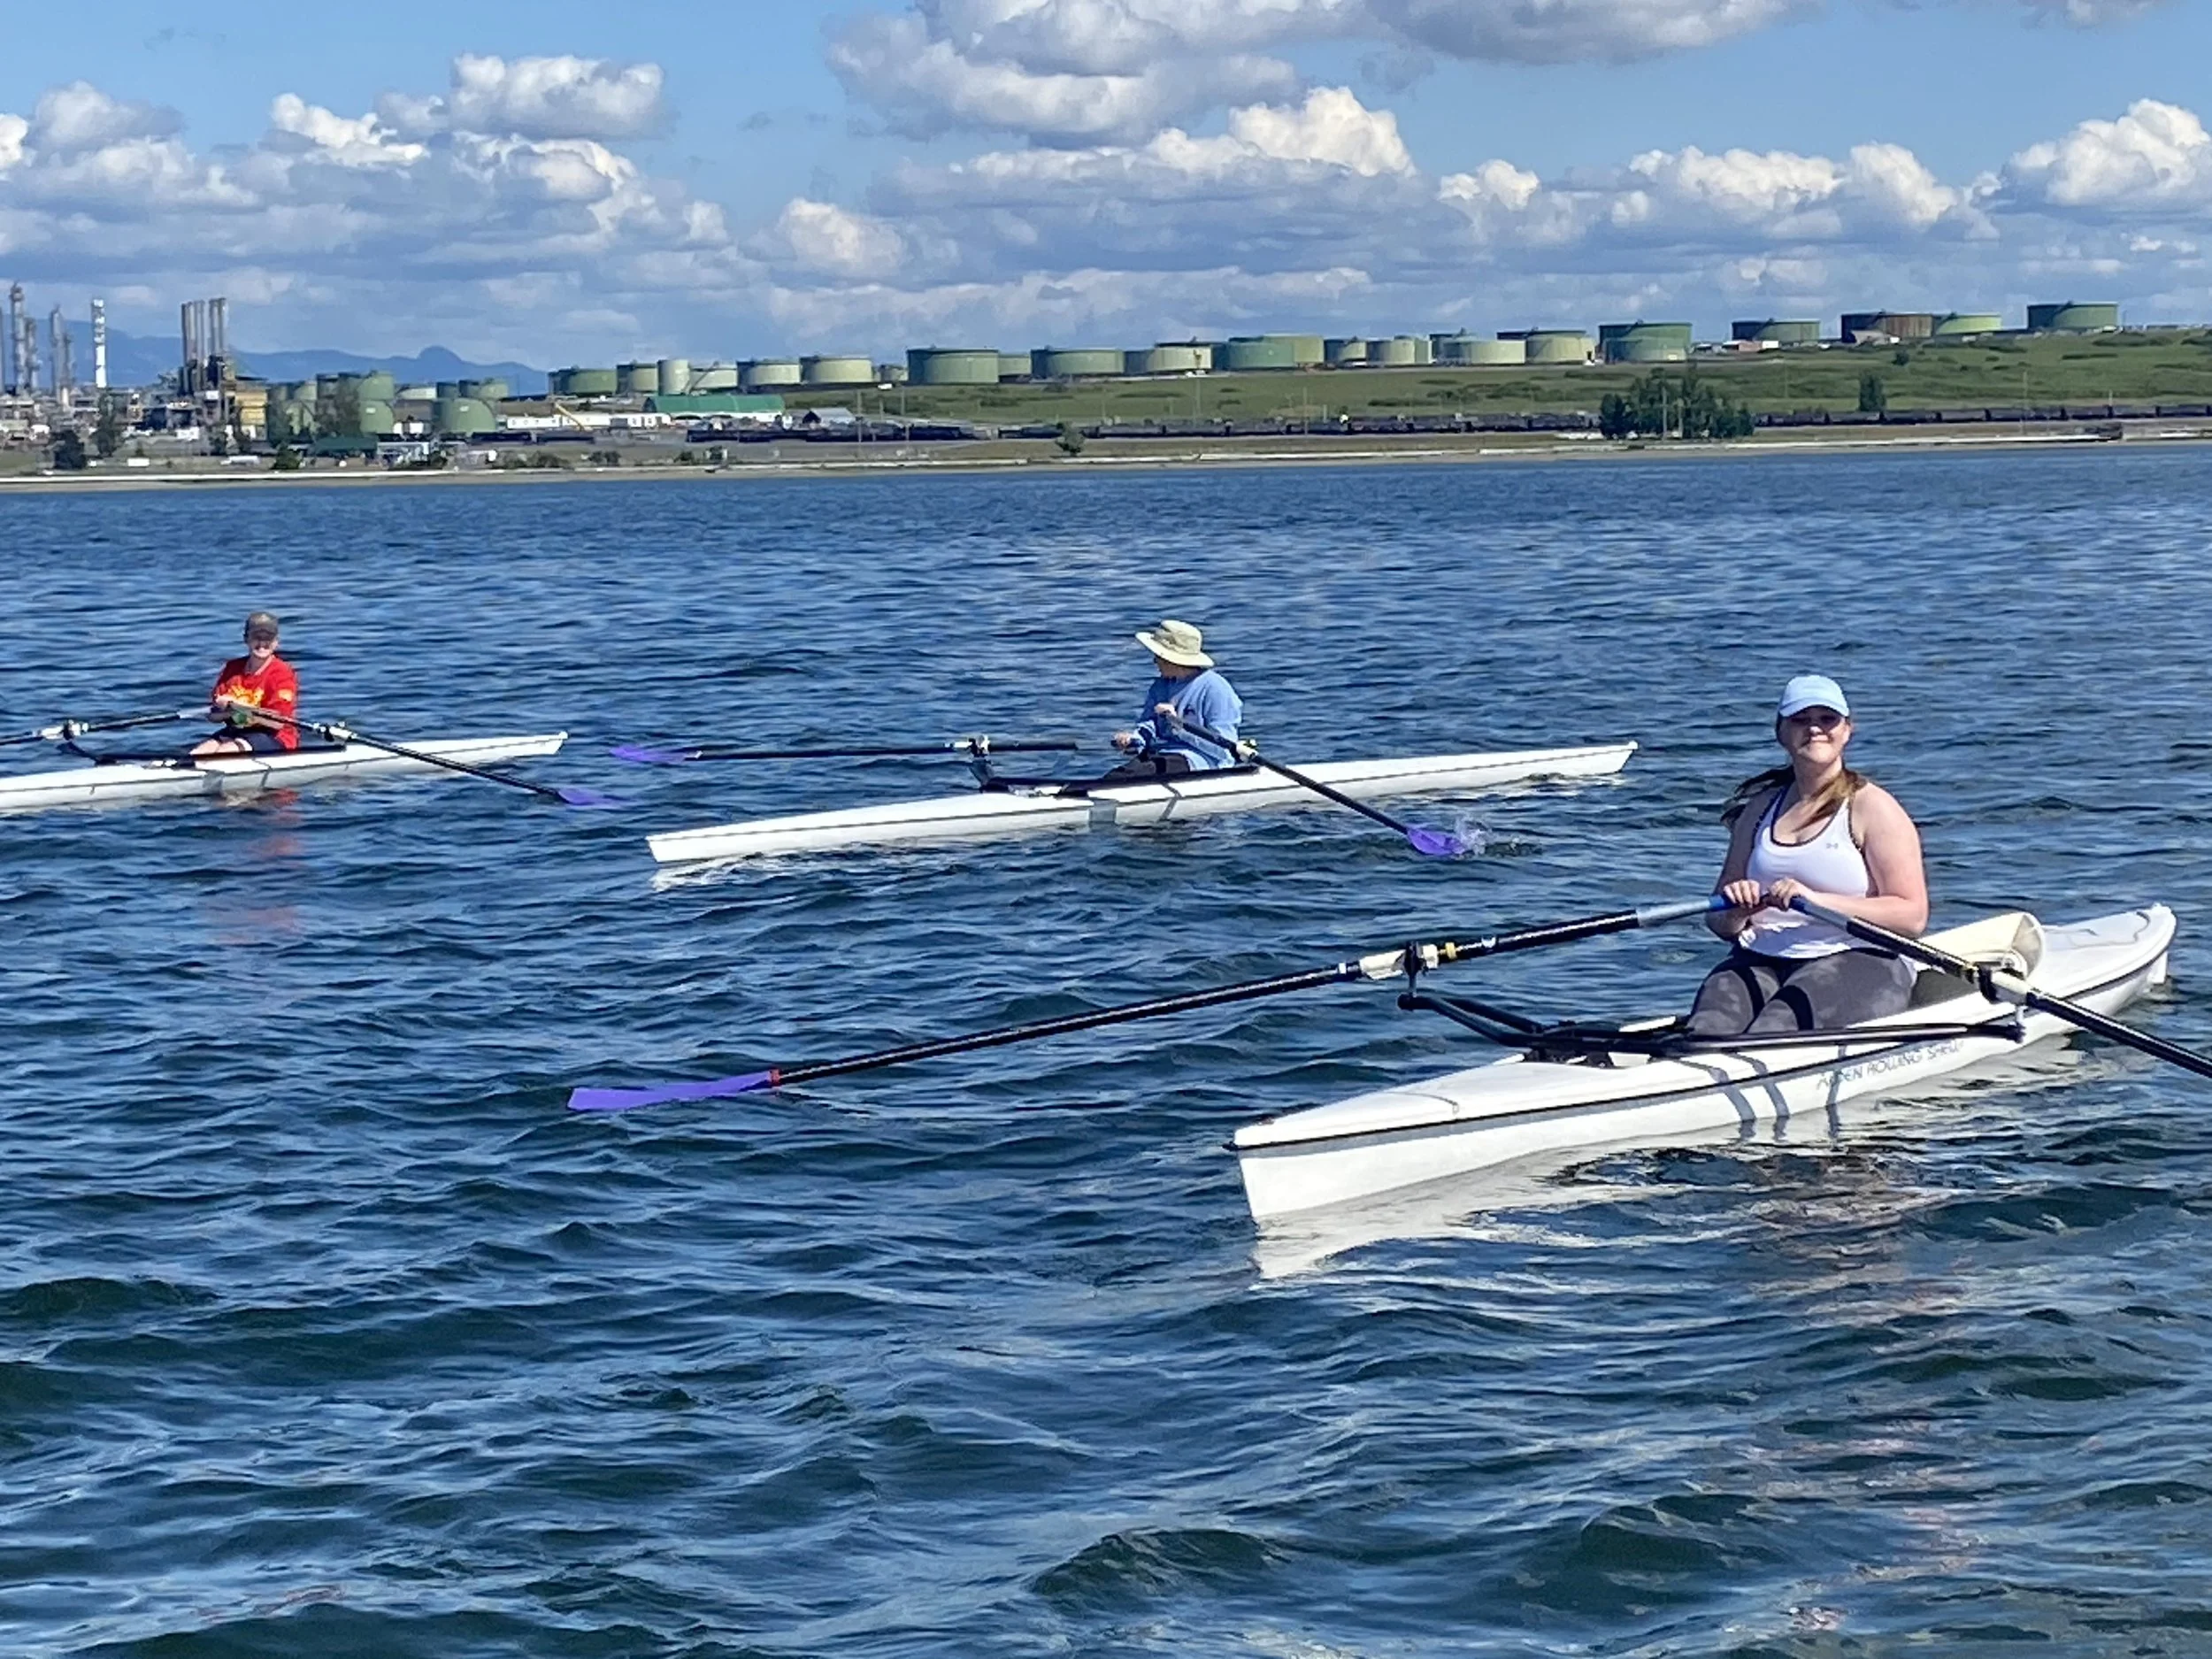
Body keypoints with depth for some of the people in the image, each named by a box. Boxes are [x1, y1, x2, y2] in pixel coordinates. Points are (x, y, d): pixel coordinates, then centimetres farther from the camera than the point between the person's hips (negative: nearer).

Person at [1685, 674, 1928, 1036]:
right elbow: (1718, 921, 20)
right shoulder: (1761, 808, 19)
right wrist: (1736, 911, -6)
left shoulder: (1872, 807, 3)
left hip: (1857, 961, -4)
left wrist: (1815, 900, -16)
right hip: (1761, 961, 4)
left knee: (1781, 1020, -35)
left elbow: (1912, 916, -7)